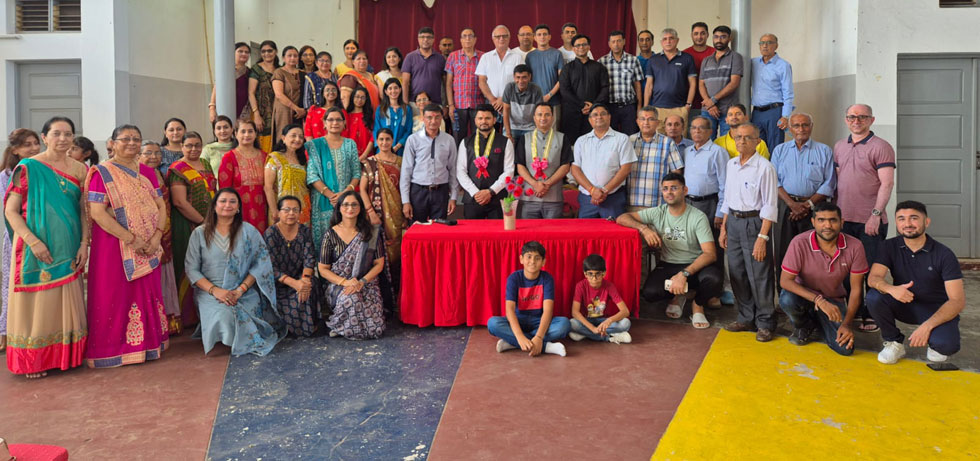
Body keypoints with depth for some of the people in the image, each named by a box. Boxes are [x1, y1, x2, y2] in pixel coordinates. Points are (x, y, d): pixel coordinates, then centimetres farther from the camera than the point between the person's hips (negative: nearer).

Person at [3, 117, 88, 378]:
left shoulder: (79, 170, 6)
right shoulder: (28, 167, -5)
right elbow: (10, 210, -8)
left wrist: (84, 244, -3)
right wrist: (33, 242, -18)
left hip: (69, 249, 4)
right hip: (36, 248, -4)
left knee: (66, 301, 9)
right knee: (37, 301, 2)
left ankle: (65, 354, 21)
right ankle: (33, 360, 13)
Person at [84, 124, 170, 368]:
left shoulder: (147, 172, 12)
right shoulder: (103, 173, -5)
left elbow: (161, 205, 8)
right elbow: (97, 212, -14)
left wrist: (157, 236, -9)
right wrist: (131, 239, -18)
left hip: (148, 247, 5)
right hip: (114, 245, -5)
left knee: (147, 293, 8)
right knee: (115, 296, -1)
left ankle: (146, 344, 18)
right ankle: (113, 348, 9)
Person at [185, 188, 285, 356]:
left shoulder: (249, 231, 7)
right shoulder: (199, 233, 6)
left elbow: (261, 263, 0)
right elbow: (192, 269, 1)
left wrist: (241, 289, -13)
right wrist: (215, 290, -15)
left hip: (245, 292, 1)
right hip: (210, 291, 0)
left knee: (244, 320, -28)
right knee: (224, 318, -31)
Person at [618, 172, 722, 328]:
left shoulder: (698, 217, -10)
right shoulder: (658, 213, -1)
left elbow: (710, 254, -19)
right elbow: (621, 218, -3)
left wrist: (684, 274, -31)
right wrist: (644, 228, -23)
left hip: (695, 266, -2)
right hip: (667, 266, 2)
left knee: (714, 277, -35)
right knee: (650, 292, -28)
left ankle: (698, 304, 1)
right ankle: (680, 295, 9)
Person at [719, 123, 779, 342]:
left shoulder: (764, 167, -11)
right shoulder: (731, 164, 10)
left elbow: (769, 206, -14)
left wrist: (762, 237, -18)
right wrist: (723, 228, 14)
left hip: (754, 222, -7)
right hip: (733, 221, 7)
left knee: (759, 276, -2)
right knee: (737, 274, 11)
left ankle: (765, 323, 11)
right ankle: (746, 318, 24)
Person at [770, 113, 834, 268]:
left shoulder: (824, 151, 8)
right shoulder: (780, 150, 13)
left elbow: (829, 184, 2)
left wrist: (808, 204, -9)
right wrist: (792, 204, -9)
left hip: (814, 207, -1)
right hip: (785, 206, 1)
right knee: (783, 252, -1)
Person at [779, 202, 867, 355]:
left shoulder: (854, 246, -17)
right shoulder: (799, 243, -24)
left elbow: (856, 289, -10)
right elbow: (785, 280, -24)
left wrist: (846, 324, -19)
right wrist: (819, 300, -34)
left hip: (834, 300, 2)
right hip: (805, 294, -2)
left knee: (845, 348, -16)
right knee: (787, 299, -37)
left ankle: (817, 321, 20)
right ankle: (802, 325, 2)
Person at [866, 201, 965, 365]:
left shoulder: (944, 254, -13)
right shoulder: (890, 247, -5)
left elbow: (957, 300, -18)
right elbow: (873, 278, -18)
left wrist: (927, 326, -32)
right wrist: (891, 289, -43)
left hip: (937, 310, -3)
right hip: (904, 305, 3)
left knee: (946, 344, -33)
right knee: (874, 297, -28)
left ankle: (936, 345, 6)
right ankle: (894, 343, -4)